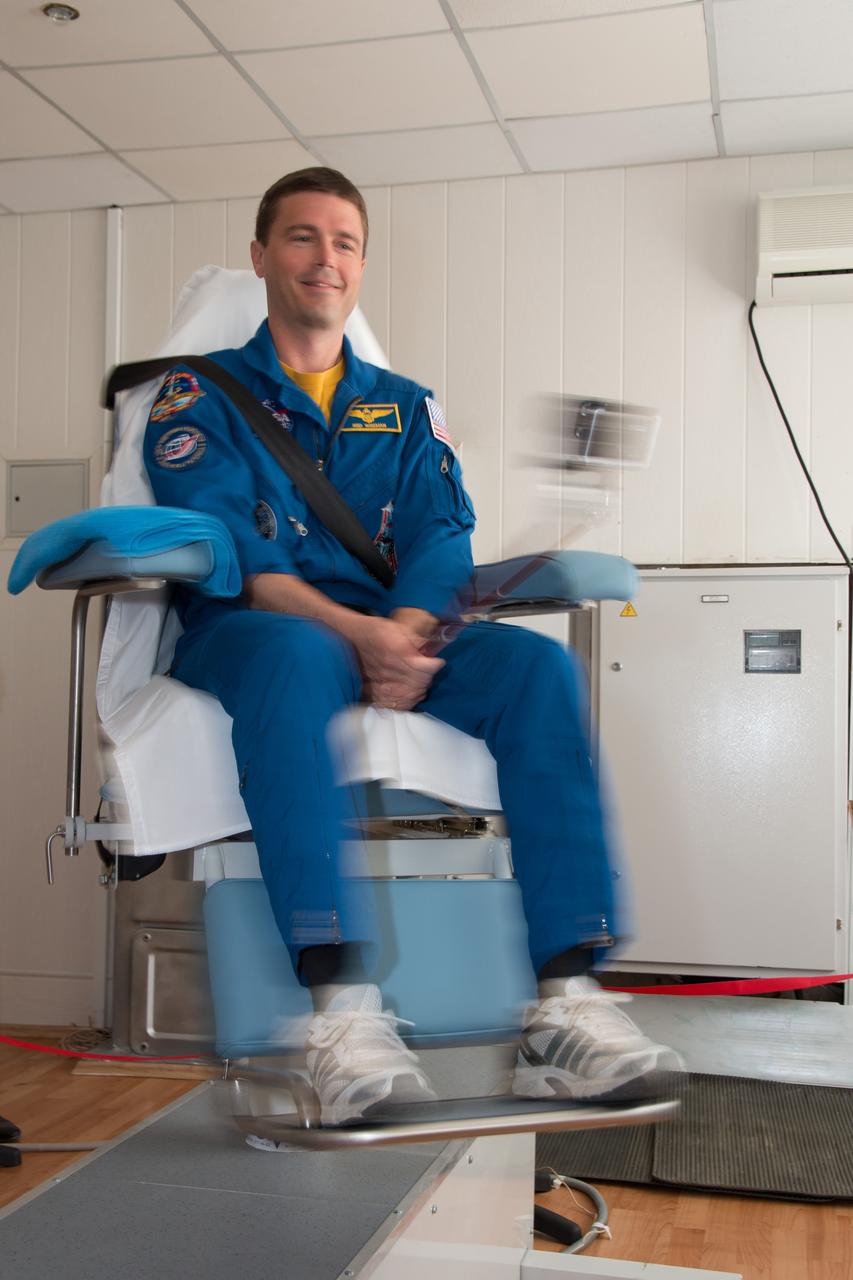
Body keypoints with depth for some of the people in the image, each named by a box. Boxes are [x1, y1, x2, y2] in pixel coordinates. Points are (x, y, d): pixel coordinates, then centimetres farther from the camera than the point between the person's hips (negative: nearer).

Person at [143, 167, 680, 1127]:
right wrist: (358, 633, -24)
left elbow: (443, 535, 6)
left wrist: (408, 631, -18)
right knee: (297, 652, -39)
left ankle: (564, 1002, -32)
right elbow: (223, 547, -7)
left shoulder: (406, 408, 23)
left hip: (395, 643, 4)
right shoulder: (201, 395, 12)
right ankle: (341, 1010, -46)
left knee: (539, 665, -25)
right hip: (244, 640, -3)